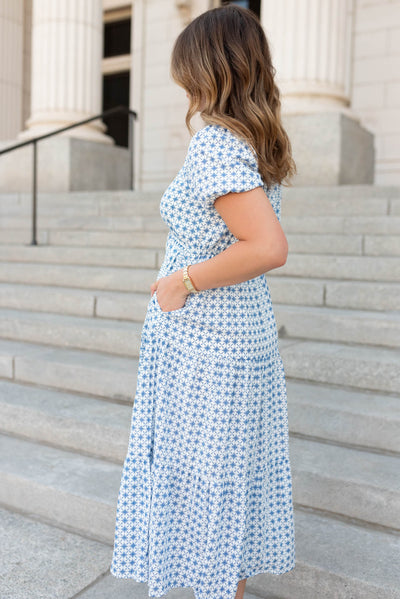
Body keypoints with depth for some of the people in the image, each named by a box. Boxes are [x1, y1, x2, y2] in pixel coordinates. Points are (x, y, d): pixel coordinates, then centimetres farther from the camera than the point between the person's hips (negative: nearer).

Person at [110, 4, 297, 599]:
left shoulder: (214, 144, -20)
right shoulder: (257, 141, 6)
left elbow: (270, 247, -30)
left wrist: (184, 280, -20)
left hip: (201, 345, -9)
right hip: (246, 331, 9)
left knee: (203, 477, 8)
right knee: (239, 469, 20)